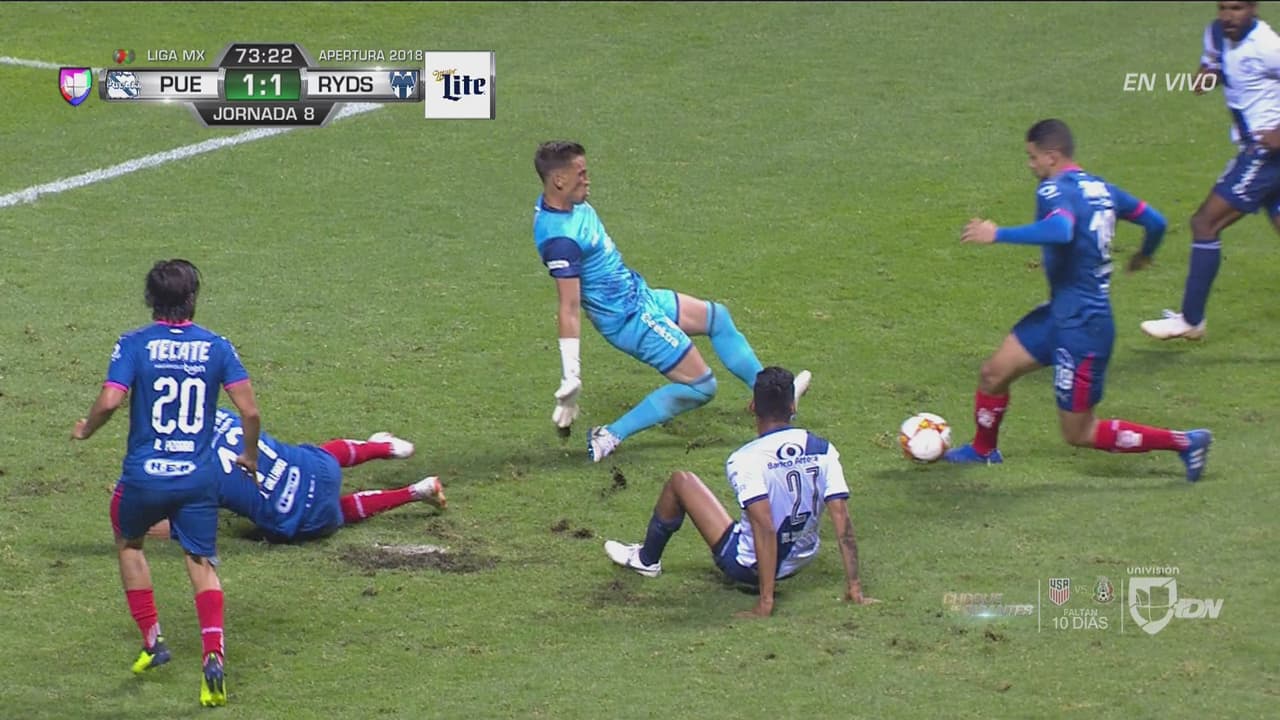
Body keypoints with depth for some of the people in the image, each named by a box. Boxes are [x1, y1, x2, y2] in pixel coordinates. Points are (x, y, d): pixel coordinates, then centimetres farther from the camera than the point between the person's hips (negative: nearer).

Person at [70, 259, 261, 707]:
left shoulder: (134, 345, -6)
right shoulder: (216, 347, 0)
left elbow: (110, 401, -18)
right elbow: (250, 410, -4)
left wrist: (85, 430, 3)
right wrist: (249, 456, 13)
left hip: (144, 475, -1)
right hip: (199, 477, 1)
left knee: (128, 543, 27)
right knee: (202, 565, 10)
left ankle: (153, 640, 24)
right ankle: (213, 655, -13)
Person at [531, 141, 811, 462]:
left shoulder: (568, 204, -2)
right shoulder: (560, 239, -32)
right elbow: (569, 308, -32)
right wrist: (570, 379, -31)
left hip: (638, 294, 10)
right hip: (630, 319, -10)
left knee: (717, 317, 23)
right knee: (699, 386, -3)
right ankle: (610, 437, -3)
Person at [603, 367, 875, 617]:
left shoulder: (746, 460, -23)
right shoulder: (824, 451, -9)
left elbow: (765, 528, -31)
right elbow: (843, 522, -13)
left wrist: (765, 602, -30)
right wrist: (854, 586, -10)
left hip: (748, 566, -5)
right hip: (801, 562, 5)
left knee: (680, 481, 9)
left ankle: (646, 559, 33)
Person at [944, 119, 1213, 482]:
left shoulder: (1055, 190, -18)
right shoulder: (1101, 189, 8)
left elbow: (1061, 230, -40)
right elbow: (1155, 221, 16)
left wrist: (998, 234, -35)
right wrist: (1144, 255, 38)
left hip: (1082, 329, -9)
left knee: (1079, 433, 1)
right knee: (994, 372, 14)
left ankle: (1185, 442, 3)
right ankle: (982, 450, 35)